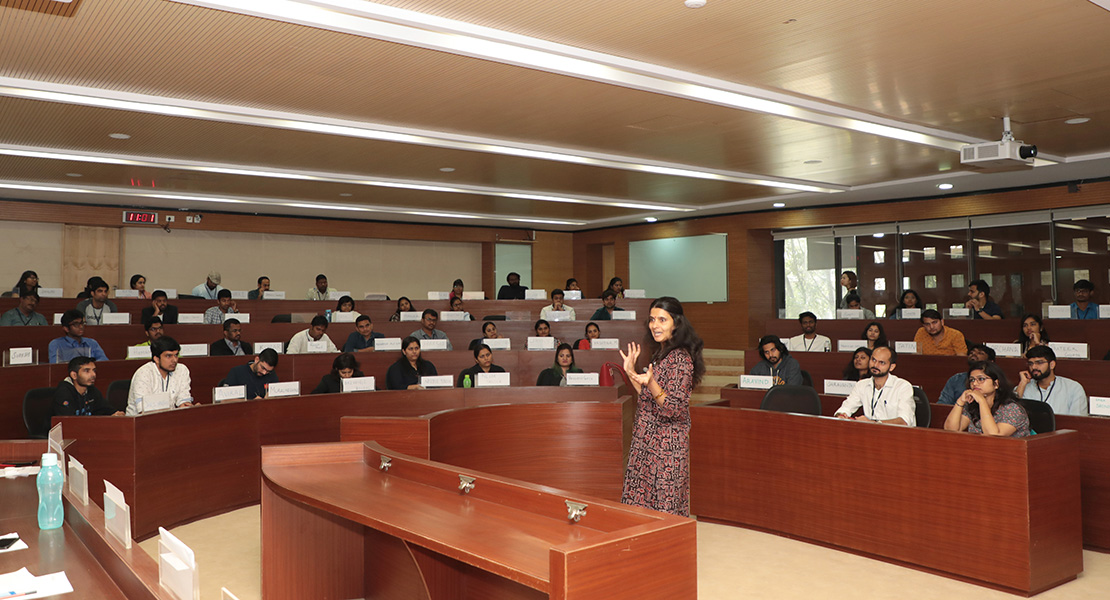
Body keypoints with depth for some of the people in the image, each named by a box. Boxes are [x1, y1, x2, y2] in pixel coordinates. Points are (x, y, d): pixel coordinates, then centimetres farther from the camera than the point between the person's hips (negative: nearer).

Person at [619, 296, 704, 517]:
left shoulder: (680, 358, -16)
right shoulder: (660, 354, 12)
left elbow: (675, 409, -21)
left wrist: (650, 383, -33)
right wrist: (632, 372, 12)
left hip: (667, 443, -9)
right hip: (647, 441, 9)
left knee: (663, 505, -3)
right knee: (641, 502, 12)